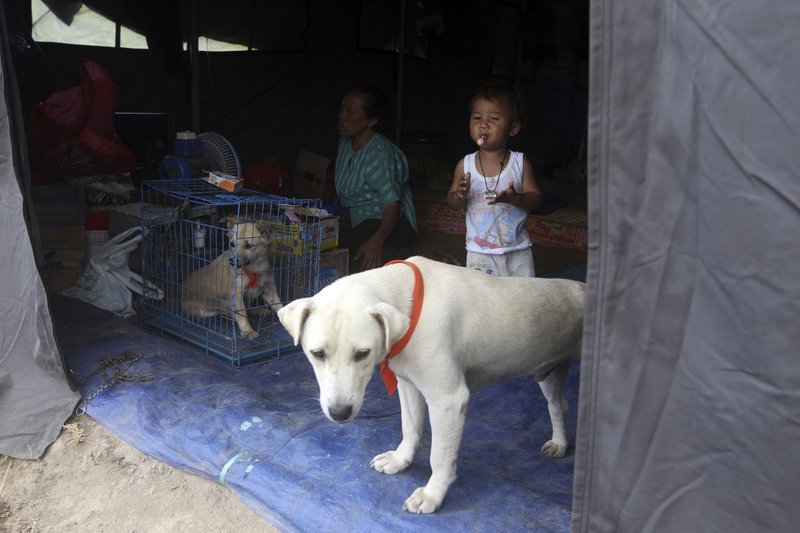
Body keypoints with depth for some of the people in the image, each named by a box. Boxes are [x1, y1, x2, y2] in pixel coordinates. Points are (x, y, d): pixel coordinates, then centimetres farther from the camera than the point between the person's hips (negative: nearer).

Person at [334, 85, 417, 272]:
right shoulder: (345, 142, 6)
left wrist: (377, 240, -44)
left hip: (384, 223, -8)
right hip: (354, 218, 9)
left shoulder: (380, 153, -23)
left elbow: (392, 203, -30)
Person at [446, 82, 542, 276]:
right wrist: (460, 196, -21)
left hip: (517, 251, 0)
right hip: (479, 251, 0)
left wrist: (514, 198, -25)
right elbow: (453, 202, 2)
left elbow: (535, 197, -5)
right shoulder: (465, 165, -3)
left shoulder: (520, 163, -6)